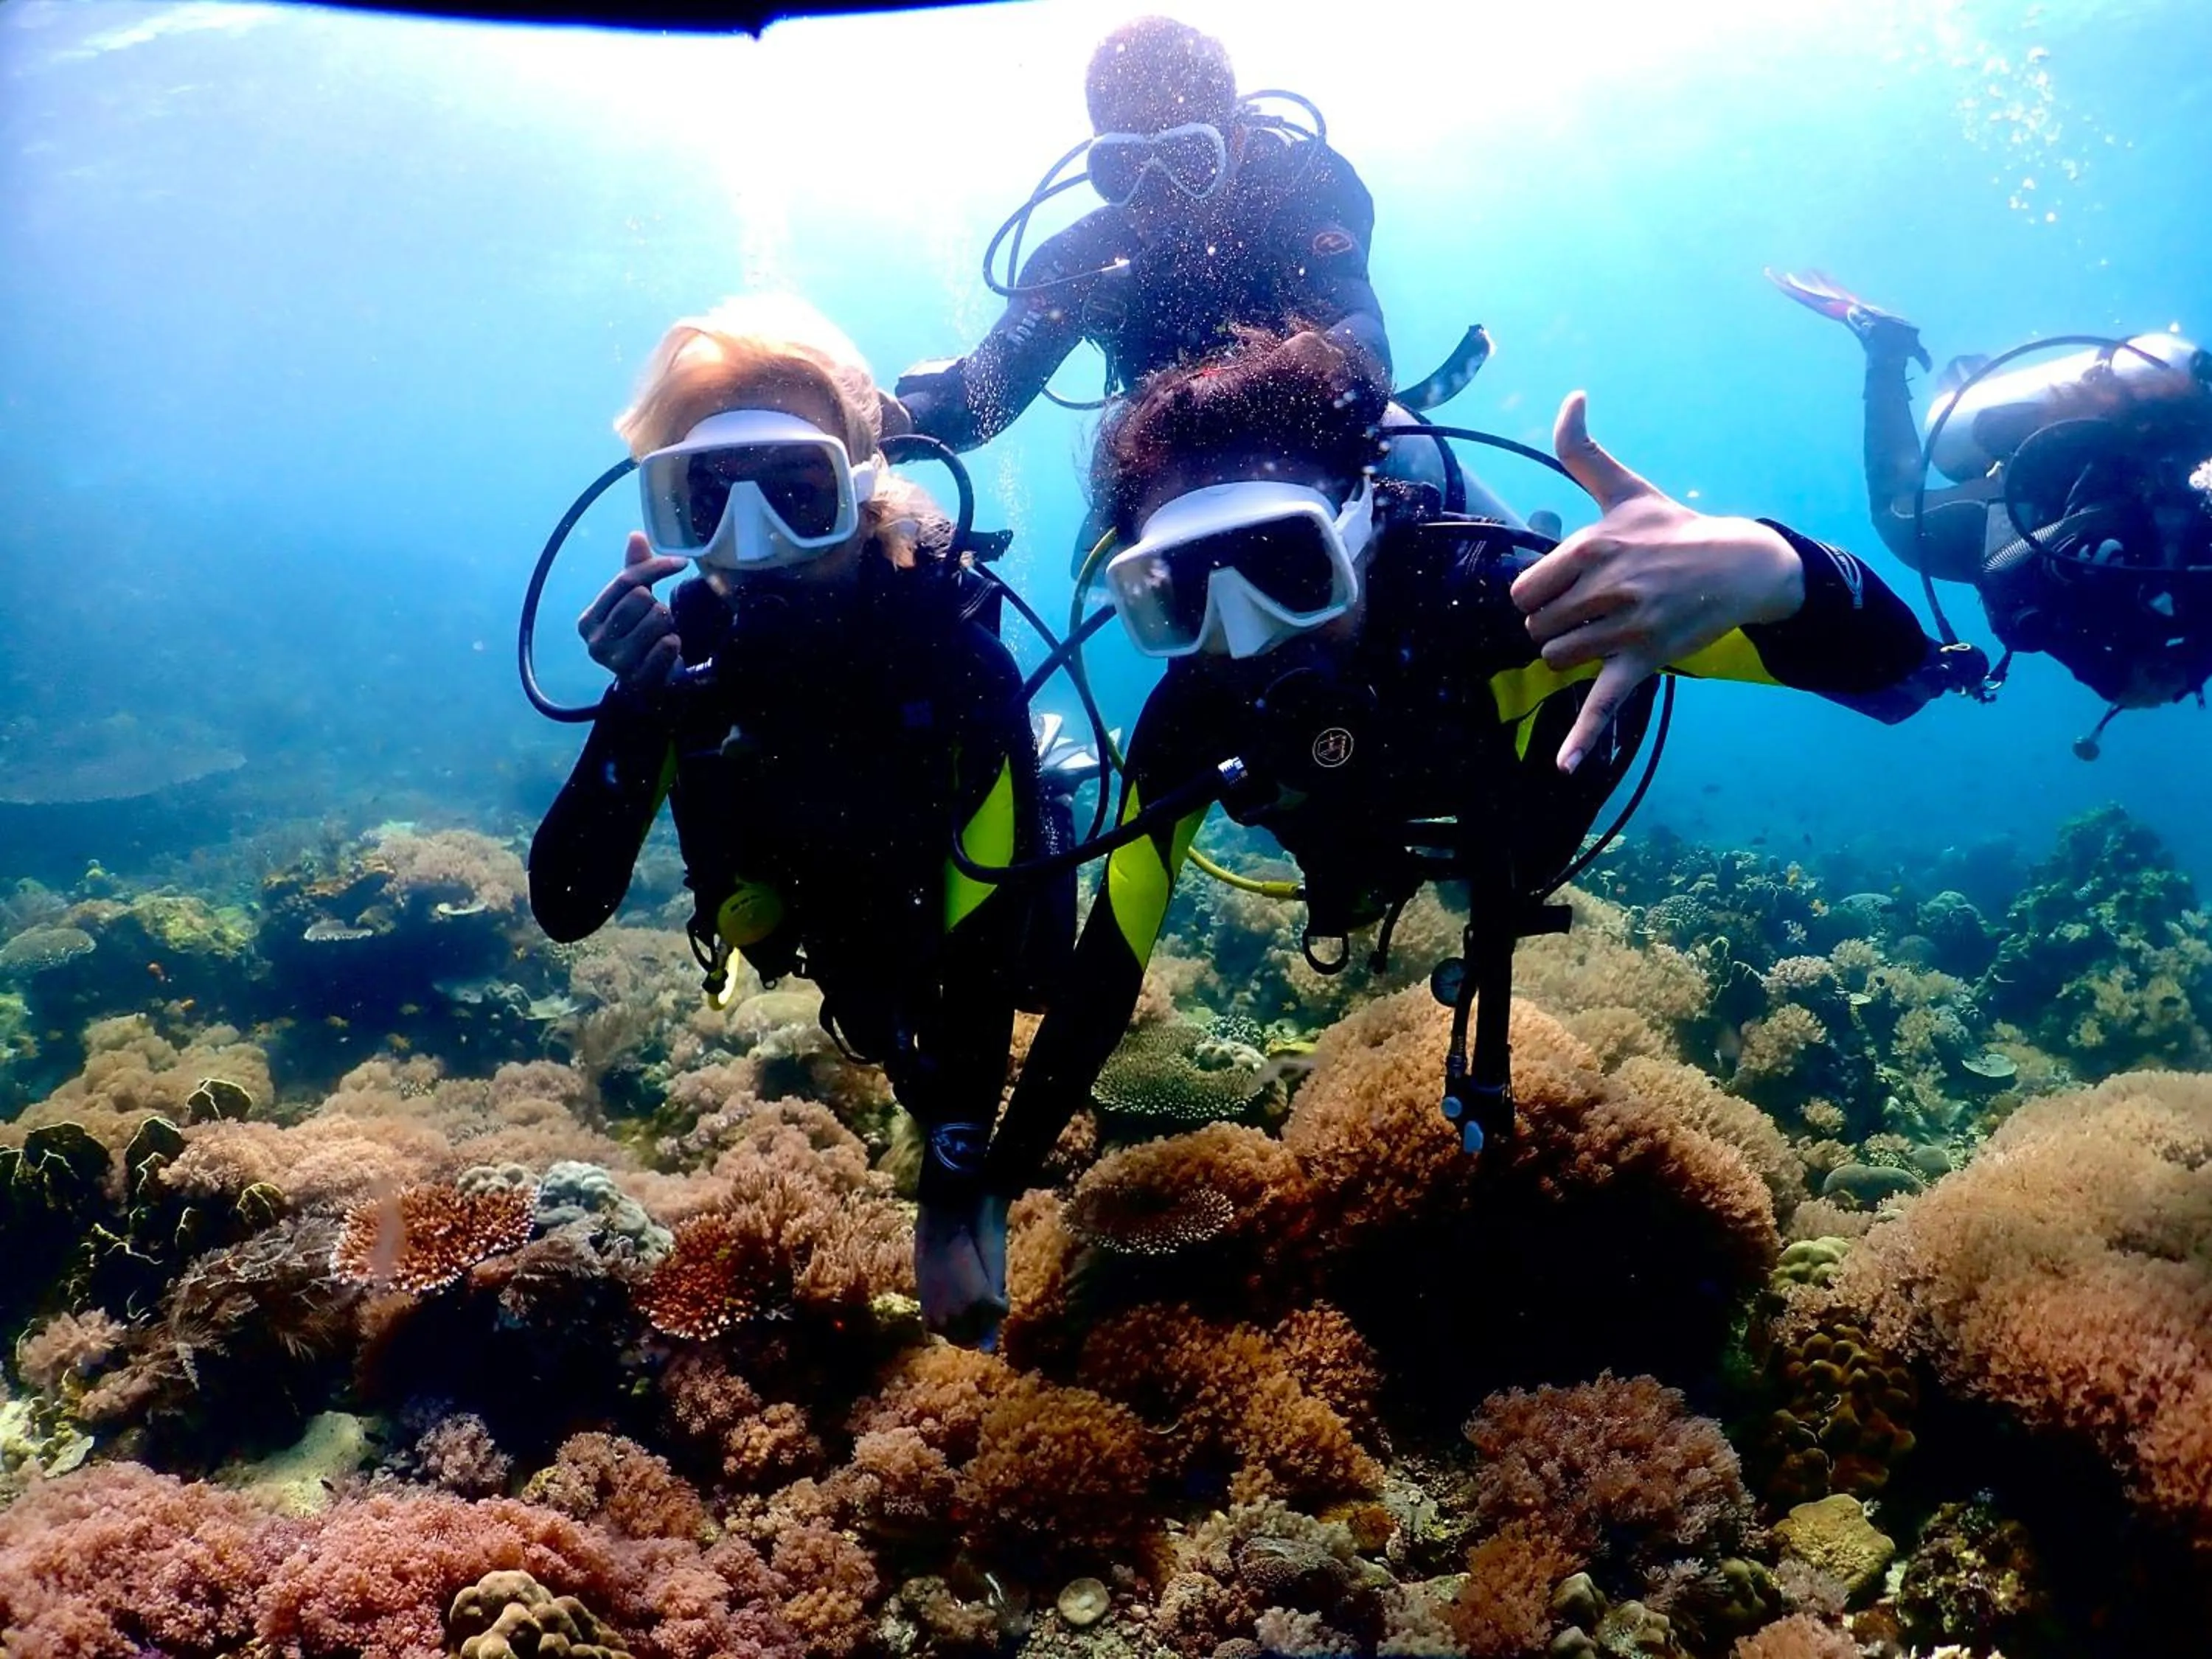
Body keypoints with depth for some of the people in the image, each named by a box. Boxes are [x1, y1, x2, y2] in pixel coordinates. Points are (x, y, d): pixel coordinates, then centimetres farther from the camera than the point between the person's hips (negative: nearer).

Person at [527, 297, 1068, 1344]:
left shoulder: (952, 645, -40)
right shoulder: (687, 642, -31)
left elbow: (987, 943, -39)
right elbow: (566, 909, -33)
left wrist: (952, 1206, -41)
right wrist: (636, 708, -50)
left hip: (980, 907, -2)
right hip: (838, 921, 3)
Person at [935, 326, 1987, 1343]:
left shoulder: (1483, 593, -49)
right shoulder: (1188, 720, -39)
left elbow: (1897, 671, -53)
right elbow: (1108, 965, -30)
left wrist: (1763, 569, -77)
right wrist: (992, 1190, -30)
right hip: (1382, 863, 1)